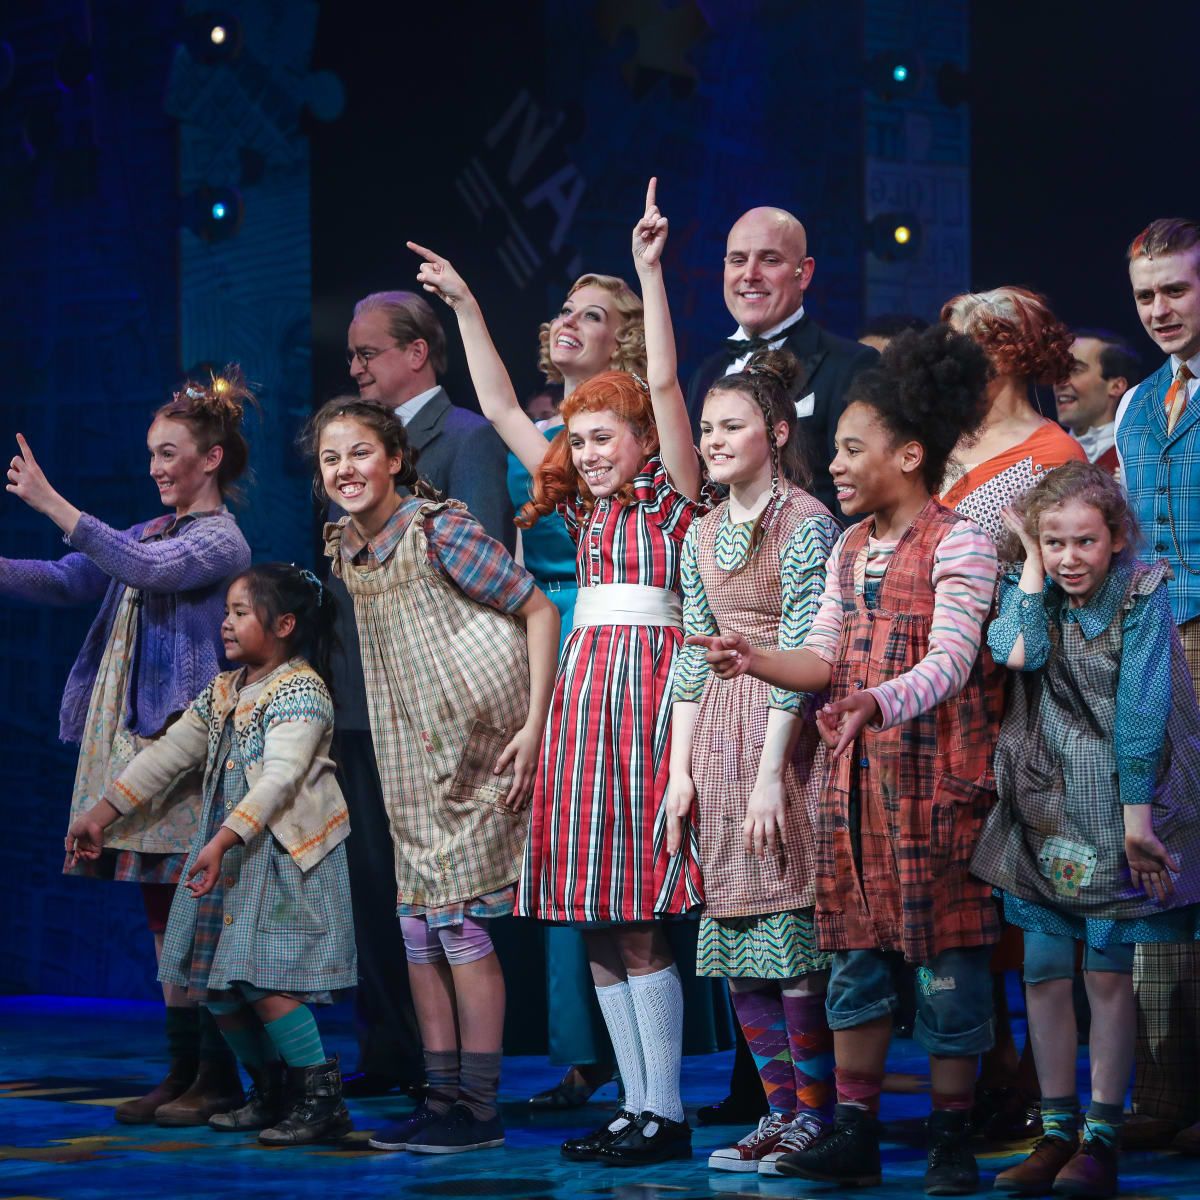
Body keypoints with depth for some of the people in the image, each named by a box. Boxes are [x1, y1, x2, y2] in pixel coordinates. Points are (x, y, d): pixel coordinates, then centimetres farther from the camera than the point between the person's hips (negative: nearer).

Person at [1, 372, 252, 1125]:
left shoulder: (221, 540, -7)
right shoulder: (154, 533, 18)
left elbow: (145, 570, -24)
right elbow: (66, 582, 12)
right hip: (136, 737, 8)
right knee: (163, 909, 9)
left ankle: (218, 1078, -2)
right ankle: (183, 1070, 13)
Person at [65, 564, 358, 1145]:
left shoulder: (300, 691, -12)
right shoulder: (222, 692, 15)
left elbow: (280, 777, -24)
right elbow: (169, 753, 15)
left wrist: (223, 840, -34)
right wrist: (102, 812, 8)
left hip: (283, 852, -9)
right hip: (225, 851, 9)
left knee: (260, 977, -18)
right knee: (215, 985, 7)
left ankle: (322, 1098, -10)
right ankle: (271, 1091, 22)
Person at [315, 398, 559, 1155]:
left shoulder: (440, 530, -14)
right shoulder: (342, 548, 6)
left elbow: (538, 609, -13)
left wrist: (534, 726, -17)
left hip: (477, 746, -7)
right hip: (407, 757, 7)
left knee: (459, 921, -7)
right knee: (416, 927, 7)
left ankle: (479, 1108, -1)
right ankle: (442, 1097, 14)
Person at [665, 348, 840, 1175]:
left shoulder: (807, 523, -7)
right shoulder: (703, 534, 14)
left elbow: (800, 655, -12)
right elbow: (695, 656, 15)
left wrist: (771, 773, -17)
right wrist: (681, 769, 8)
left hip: (788, 733, -7)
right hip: (718, 736, 7)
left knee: (790, 928, -8)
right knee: (734, 931, 6)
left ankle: (817, 1113, 0)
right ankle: (781, 1109, 12)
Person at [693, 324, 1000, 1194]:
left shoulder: (958, 541, -7)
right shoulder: (850, 549, 15)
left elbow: (949, 663, -17)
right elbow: (826, 661, 13)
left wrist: (877, 702, -34)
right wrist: (753, 659, -6)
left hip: (938, 771, -7)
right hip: (857, 772, 7)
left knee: (946, 954, -3)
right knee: (858, 952, 7)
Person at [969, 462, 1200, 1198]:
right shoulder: (1030, 590, 4)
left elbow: (1141, 707, -13)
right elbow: (1018, 652, -18)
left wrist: (1136, 815, -17)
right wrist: (1031, 560, -11)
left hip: (1117, 809, -4)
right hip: (1044, 806, 4)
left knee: (1109, 973, -3)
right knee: (1045, 970, 3)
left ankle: (1102, 1138, 3)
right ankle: (1057, 1133, 11)